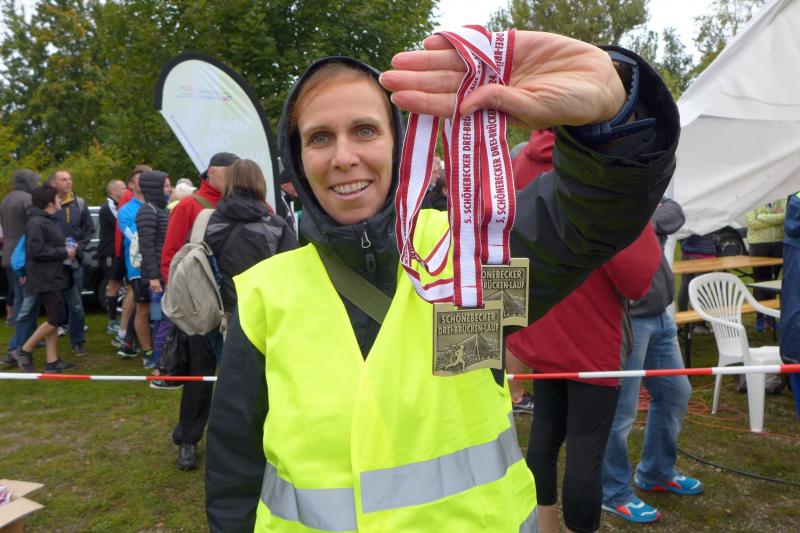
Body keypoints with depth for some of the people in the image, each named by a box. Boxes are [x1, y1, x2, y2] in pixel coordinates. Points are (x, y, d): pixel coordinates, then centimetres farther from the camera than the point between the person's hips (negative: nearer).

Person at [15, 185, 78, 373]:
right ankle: (25, 350, 6)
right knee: (57, 319, -11)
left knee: (55, 319, 10)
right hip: (46, 279, -10)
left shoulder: (53, 220, 16)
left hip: (56, 277, 10)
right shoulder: (36, 222, -15)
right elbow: (36, 251, -24)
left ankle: (52, 361, 15)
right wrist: (64, 253, -16)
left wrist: (70, 248, 6)